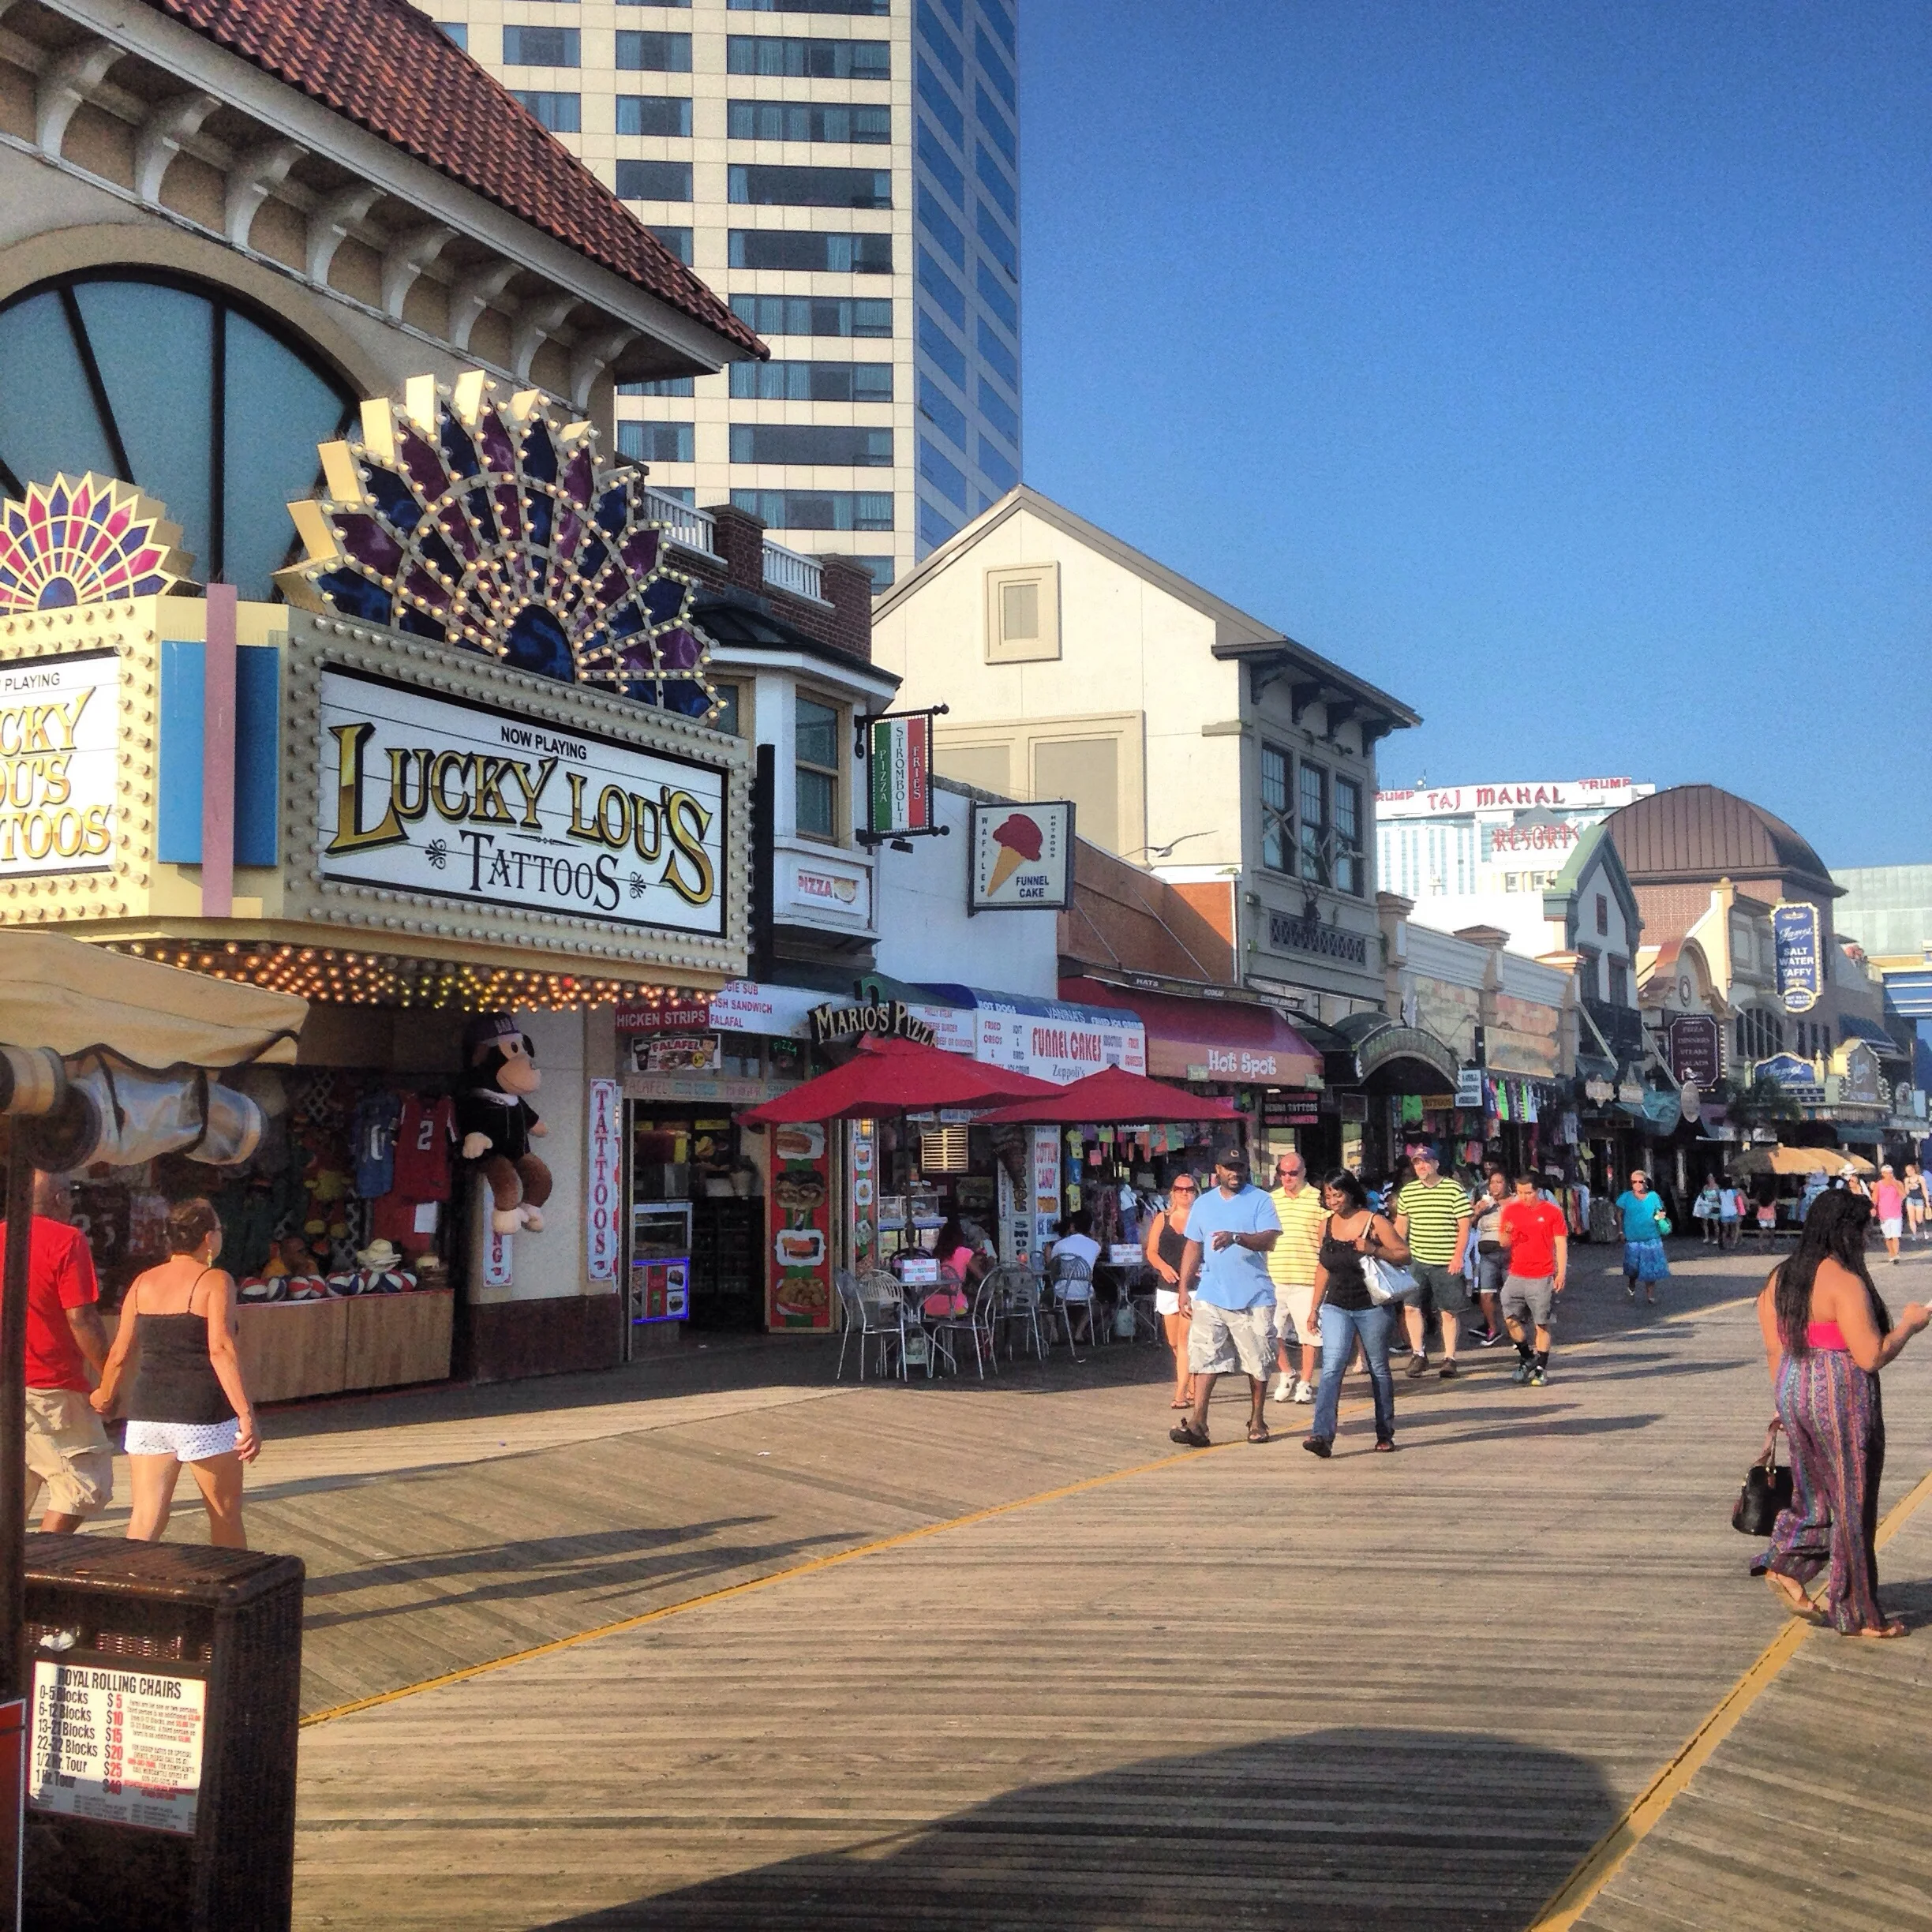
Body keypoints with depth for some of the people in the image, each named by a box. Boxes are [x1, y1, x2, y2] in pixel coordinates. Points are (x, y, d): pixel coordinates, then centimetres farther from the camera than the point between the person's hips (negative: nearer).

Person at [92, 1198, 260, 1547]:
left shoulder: (144, 1283, 9)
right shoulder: (215, 1281, -7)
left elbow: (119, 1354, 11)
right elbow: (221, 1350, -19)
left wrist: (104, 1397, 30)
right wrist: (246, 1416, -22)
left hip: (147, 1413, 5)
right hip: (203, 1414, -5)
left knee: (145, 1519, 3)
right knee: (226, 1517, 11)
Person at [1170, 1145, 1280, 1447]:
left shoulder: (1260, 1200, 1)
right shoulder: (1204, 1203, 13)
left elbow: (1269, 1240, -12)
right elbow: (1193, 1247, 15)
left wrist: (1236, 1237, -29)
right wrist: (1184, 1289, 8)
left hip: (1254, 1296, -2)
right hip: (1210, 1295, 2)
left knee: (1258, 1362, 5)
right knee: (1204, 1358, -8)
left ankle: (1257, 1421, 20)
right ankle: (1197, 1422, -11)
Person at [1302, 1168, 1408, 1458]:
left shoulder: (1374, 1222, -7)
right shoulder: (1327, 1225, 6)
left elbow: (1404, 1254, -6)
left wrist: (1374, 1250, -22)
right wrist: (1315, 1307, 16)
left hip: (1372, 1308, -3)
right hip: (1336, 1307, 3)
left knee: (1379, 1371, 9)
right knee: (1332, 1368, -13)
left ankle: (1385, 1434, 22)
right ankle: (1322, 1436, -24)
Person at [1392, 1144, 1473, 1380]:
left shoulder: (1454, 1189, -4)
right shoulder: (1407, 1192, 8)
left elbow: (1464, 1225, -5)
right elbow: (1401, 1225, 15)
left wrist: (1458, 1257, -12)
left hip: (1447, 1263, -3)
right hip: (1416, 1261, 3)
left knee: (1449, 1312, 3)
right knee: (1411, 1307, -5)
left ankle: (1449, 1358, 12)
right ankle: (1418, 1354, 5)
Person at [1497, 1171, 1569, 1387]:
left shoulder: (1552, 1211, -1)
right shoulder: (1510, 1210, 8)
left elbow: (1561, 1244, -1)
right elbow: (1504, 1244, 12)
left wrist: (1561, 1272, -10)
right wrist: (1506, 1235, -11)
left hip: (1542, 1278, -3)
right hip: (1516, 1276, 3)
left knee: (1542, 1324, -1)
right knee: (1511, 1319, -1)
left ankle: (1541, 1369, 6)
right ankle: (1527, 1358, 20)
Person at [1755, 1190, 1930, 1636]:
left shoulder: (1780, 1278, 6)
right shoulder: (1845, 1282, -18)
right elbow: (1871, 1357, -20)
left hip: (1795, 1394, 7)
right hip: (1843, 1401, -7)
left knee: (1816, 1492, 20)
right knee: (1853, 1503, 5)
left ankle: (1787, 1569, 10)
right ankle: (1858, 1615, 14)